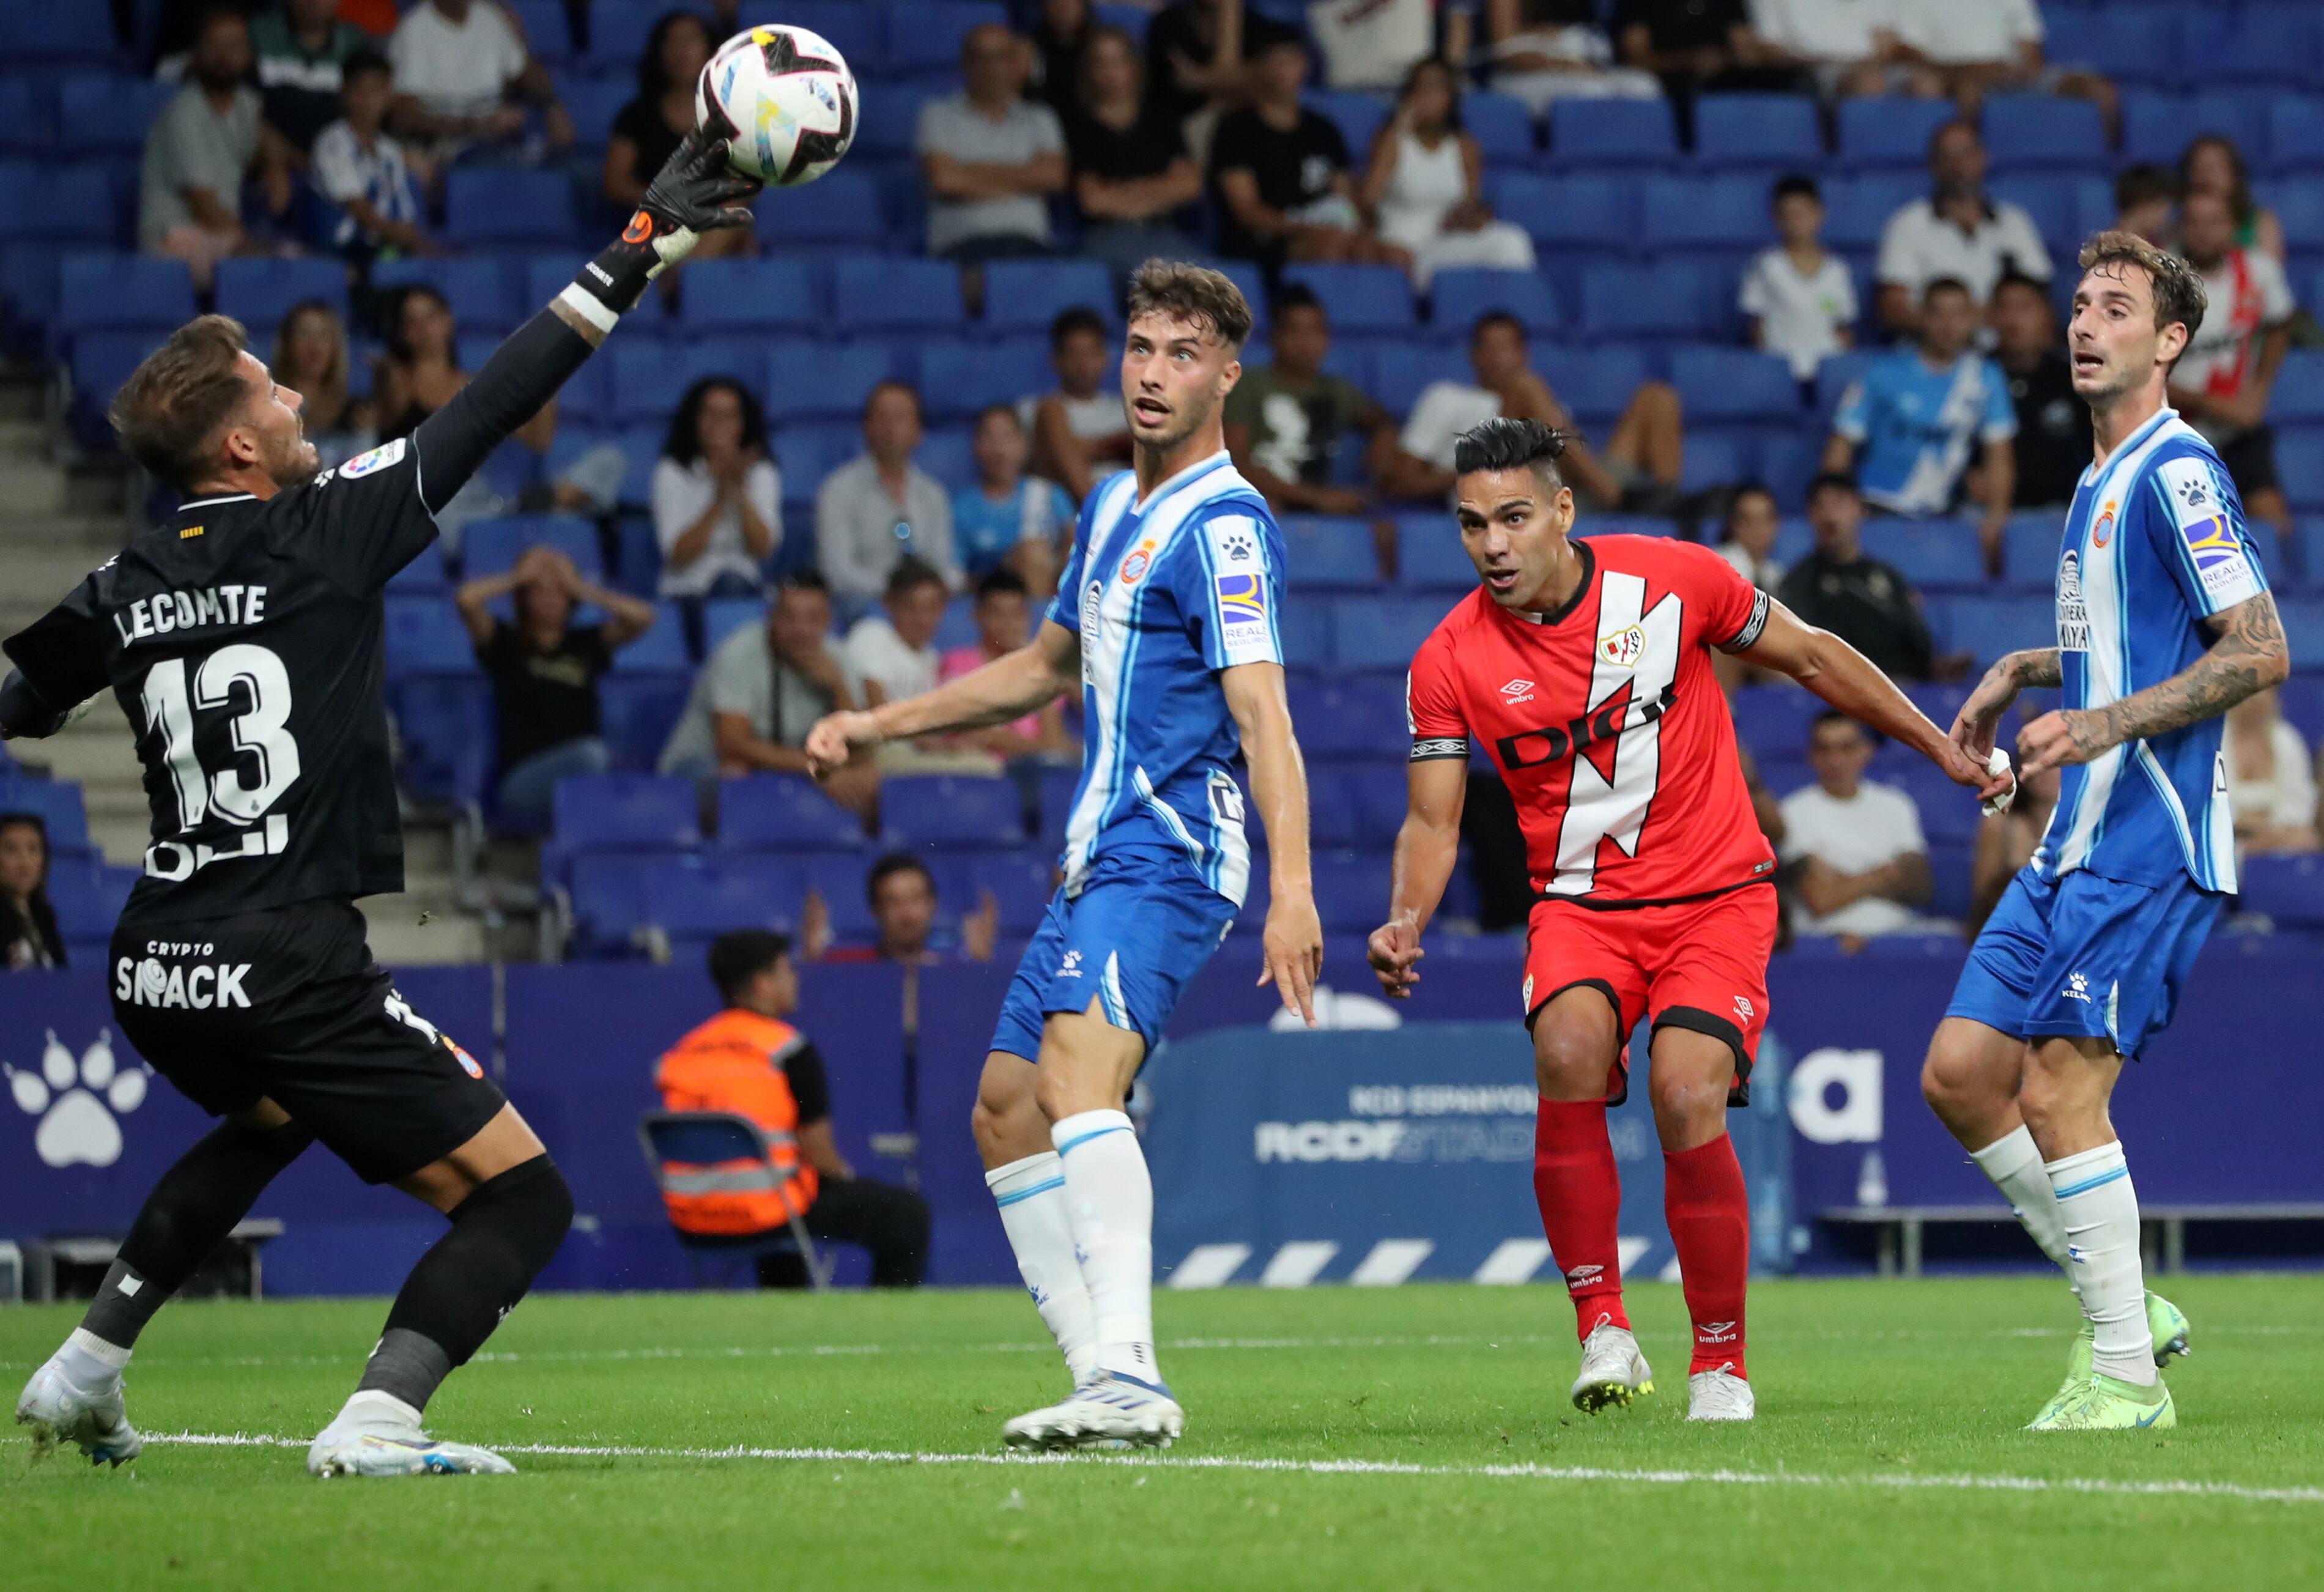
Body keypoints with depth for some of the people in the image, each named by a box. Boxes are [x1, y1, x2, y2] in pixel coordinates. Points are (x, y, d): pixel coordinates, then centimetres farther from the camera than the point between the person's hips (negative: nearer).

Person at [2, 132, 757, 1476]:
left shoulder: (129, 589, 5)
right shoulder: (322, 533, -8)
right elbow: (497, 404, -7)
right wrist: (646, 250, -3)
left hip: (159, 969, 7)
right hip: (289, 964, -7)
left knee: (272, 1120, 38)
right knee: (525, 1197, -2)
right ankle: (379, 1422, -23)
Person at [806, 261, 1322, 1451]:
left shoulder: (1224, 525, -11)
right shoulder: (1113, 508, 18)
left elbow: (1262, 714, -23)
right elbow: (1043, 668, 33)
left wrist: (1291, 888, -34)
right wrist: (882, 725, 32)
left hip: (1169, 852, -10)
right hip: (1099, 858, 10)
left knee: (1076, 1078, -29)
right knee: (1005, 1112, 11)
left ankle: (1128, 1377, -42)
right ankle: (1104, 1374, 11)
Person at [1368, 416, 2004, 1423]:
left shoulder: (1672, 579, -9)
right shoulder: (1449, 662, -6)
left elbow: (1812, 658, 5)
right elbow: (1433, 821, 0)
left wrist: (1943, 751, 10)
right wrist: (1405, 923, -21)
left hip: (1716, 896, -1)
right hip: (1580, 907, 1)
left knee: (1687, 1096, -23)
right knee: (1569, 1051, -31)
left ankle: (1721, 1360, -4)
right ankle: (1602, 1326, -18)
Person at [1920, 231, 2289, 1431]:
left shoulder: (2176, 472, -12)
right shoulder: (2101, 484, 18)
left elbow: (2261, 652, -18)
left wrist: (2106, 724, -22)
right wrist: (2022, 672, 21)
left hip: (2148, 844, -10)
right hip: (2078, 840, 10)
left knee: (2058, 1094, -12)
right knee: (1960, 1074, 6)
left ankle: (2126, 1377, -5)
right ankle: (2120, 1303, 15)